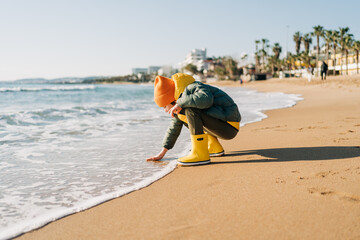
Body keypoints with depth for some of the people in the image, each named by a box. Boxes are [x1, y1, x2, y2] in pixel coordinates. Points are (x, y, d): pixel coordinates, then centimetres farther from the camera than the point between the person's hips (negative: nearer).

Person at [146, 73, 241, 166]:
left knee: (190, 111, -25)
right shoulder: (181, 96, 10)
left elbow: (206, 99, -42)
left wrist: (180, 104, -29)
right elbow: (174, 127, 18)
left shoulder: (192, 88, -18)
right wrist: (162, 153, 19)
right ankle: (214, 148, 16)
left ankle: (200, 154, -23)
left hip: (229, 126, -10)